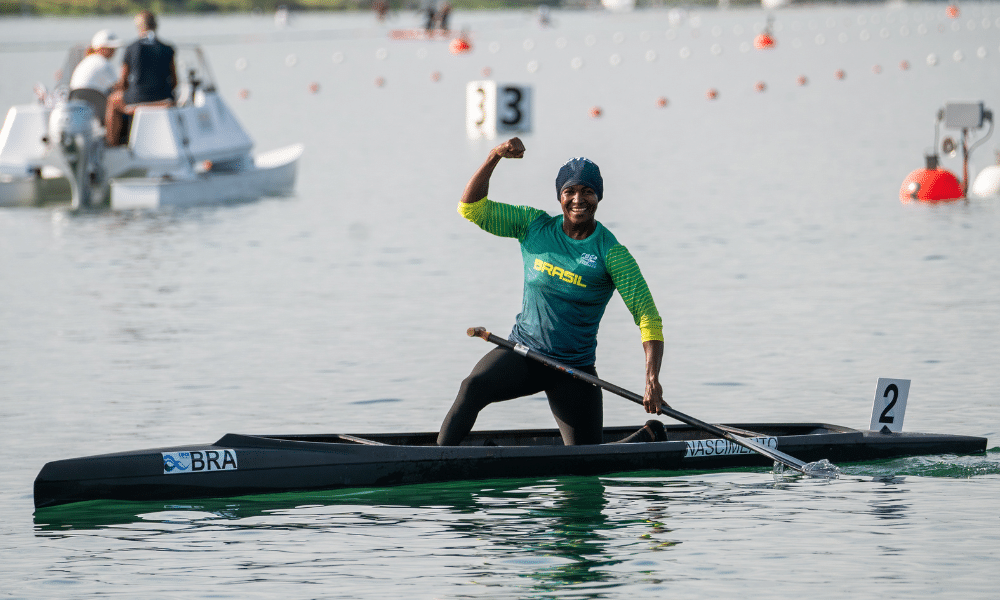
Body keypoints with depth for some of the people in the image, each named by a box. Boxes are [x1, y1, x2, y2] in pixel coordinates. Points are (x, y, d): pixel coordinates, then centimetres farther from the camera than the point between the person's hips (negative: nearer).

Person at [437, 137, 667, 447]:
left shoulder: (611, 253, -9)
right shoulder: (535, 227, 0)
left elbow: (648, 317, -12)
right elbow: (471, 208, -3)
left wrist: (652, 378, -27)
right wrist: (494, 158, -18)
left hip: (575, 370, -1)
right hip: (522, 352, 1)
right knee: (474, 387, -30)